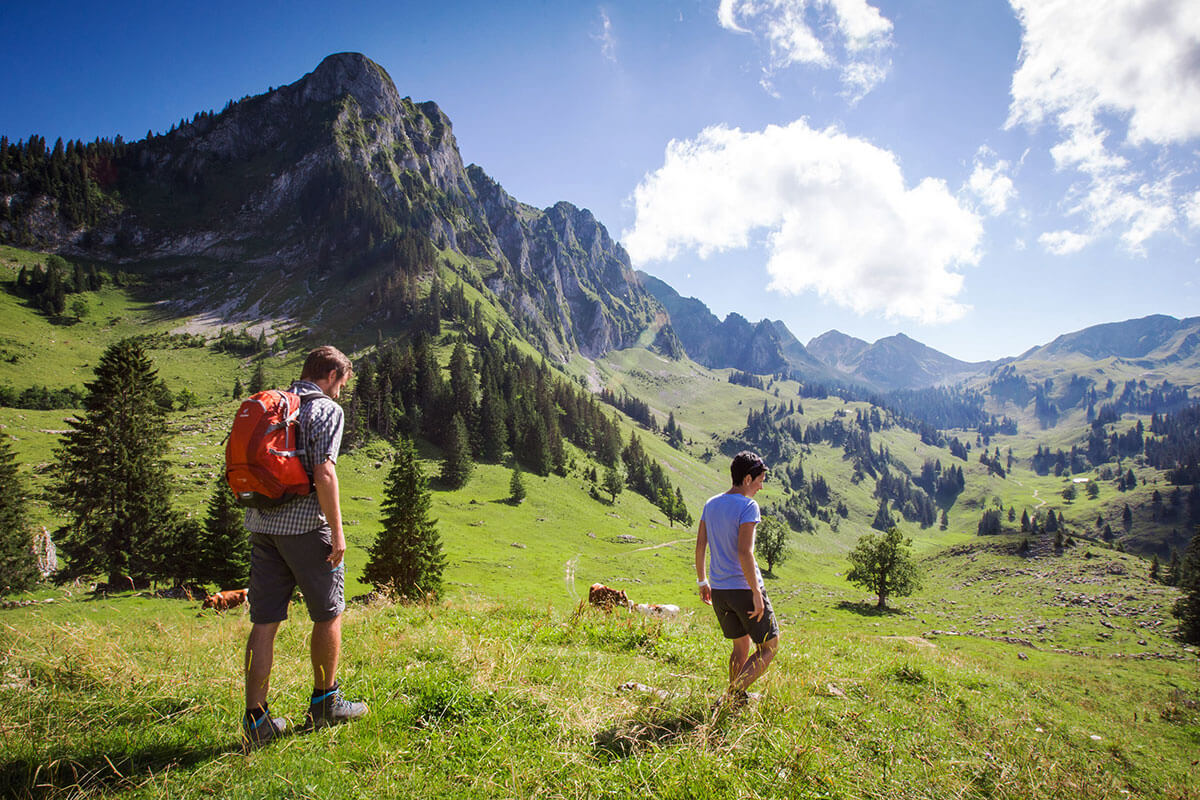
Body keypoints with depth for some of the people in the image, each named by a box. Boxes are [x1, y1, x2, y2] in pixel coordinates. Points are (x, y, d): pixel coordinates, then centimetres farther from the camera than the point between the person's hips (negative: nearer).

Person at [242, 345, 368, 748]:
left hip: (261, 523, 7)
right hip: (303, 523, -7)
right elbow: (323, 474, -17)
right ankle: (324, 703, 22)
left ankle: (256, 719, 11)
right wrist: (337, 531, -12)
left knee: (264, 622, 9)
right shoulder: (326, 410, -7)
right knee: (329, 613, 10)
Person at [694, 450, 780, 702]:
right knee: (769, 647, 6)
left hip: (718, 589, 7)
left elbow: (700, 547, 10)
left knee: (741, 646, 21)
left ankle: (738, 700, 21)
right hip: (744, 588, -7)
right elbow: (744, 553, -21)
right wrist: (756, 593, -17)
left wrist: (702, 582, 19)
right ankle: (731, 695, -5)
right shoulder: (748, 506, -13)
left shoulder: (710, 504, 8)